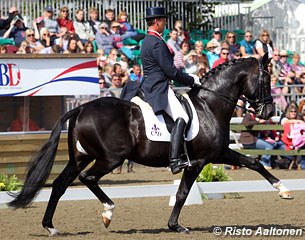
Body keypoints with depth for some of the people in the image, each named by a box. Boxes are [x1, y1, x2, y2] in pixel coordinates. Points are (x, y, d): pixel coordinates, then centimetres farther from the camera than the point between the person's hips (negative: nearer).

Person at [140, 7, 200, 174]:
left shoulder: (147, 41, 19)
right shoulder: (157, 43, -15)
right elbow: (171, 71, -16)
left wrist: (189, 79, 23)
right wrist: (191, 81, -3)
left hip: (150, 87, 11)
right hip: (159, 88, -11)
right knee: (181, 118, -25)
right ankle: (175, 160, -37)